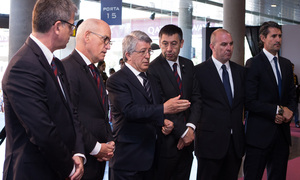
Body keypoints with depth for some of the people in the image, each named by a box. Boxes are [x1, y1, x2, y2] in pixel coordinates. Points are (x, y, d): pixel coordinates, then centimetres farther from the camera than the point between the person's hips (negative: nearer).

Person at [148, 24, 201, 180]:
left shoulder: (188, 65, 10)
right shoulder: (152, 69, -11)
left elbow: (196, 98, 7)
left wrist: (190, 127, -7)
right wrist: (183, 132, -13)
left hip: (187, 139, 6)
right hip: (166, 141, -6)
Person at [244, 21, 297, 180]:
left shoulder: (286, 64, 14)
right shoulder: (253, 64, -8)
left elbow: (292, 95, 18)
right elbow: (249, 102, -14)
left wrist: (289, 111, -3)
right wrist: (277, 110, -15)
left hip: (282, 132, 6)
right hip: (259, 133, -6)